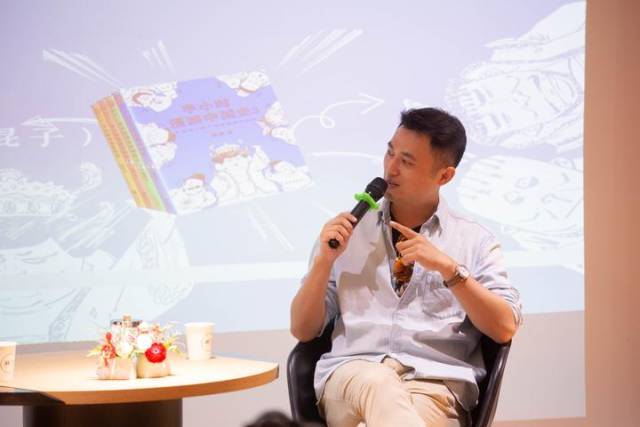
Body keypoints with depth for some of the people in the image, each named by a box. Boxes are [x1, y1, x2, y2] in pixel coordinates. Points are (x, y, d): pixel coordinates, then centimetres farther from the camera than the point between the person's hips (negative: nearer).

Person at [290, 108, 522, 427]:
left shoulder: (474, 241, 17)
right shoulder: (348, 233, 20)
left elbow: (504, 328, 3)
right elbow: (303, 330, 17)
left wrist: (448, 267, -6)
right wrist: (324, 260, 1)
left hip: (434, 381, -2)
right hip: (352, 371, 2)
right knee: (377, 383, -40)